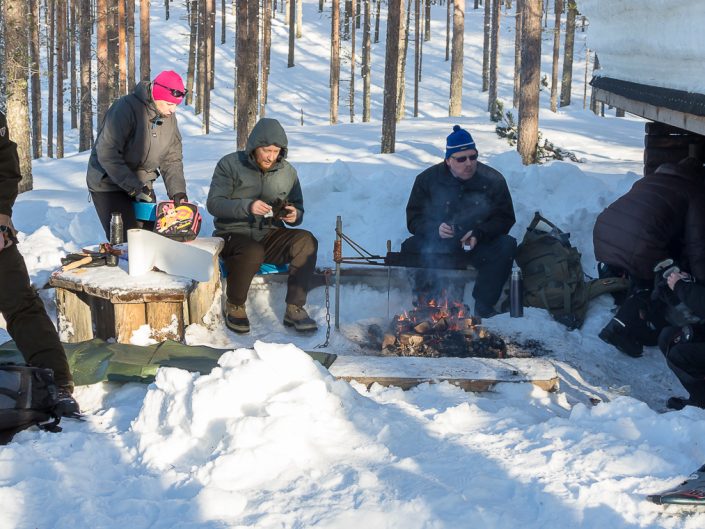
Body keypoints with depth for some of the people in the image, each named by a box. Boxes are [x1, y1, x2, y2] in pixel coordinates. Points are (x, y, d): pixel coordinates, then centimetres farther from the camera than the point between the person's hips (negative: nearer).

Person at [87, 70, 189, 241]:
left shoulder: (169, 117, 2)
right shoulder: (126, 108, -22)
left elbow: (172, 159, 5)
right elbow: (107, 154, -26)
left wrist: (177, 191, -10)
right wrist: (133, 187, -27)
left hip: (141, 184, 7)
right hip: (108, 184, -7)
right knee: (126, 240, -14)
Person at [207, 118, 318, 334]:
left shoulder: (287, 172, 8)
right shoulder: (230, 164, -3)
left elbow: (298, 209, 16)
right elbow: (214, 203, -11)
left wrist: (294, 216, -11)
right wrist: (247, 206, -28)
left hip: (270, 235, 4)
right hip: (234, 233, -4)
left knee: (306, 241, -25)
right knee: (253, 252, -38)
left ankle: (294, 309, -24)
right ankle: (234, 307, -12)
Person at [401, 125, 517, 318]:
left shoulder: (492, 179, -2)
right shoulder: (428, 179, -1)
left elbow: (505, 219, 0)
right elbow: (414, 218, 1)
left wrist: (479, 234, -19)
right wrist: (435, 228, -22)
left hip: (479, 245, 0)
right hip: (438, 244, 0)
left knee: (507, 246, -28)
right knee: (410, 248, -29)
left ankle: (483, 307, -18)